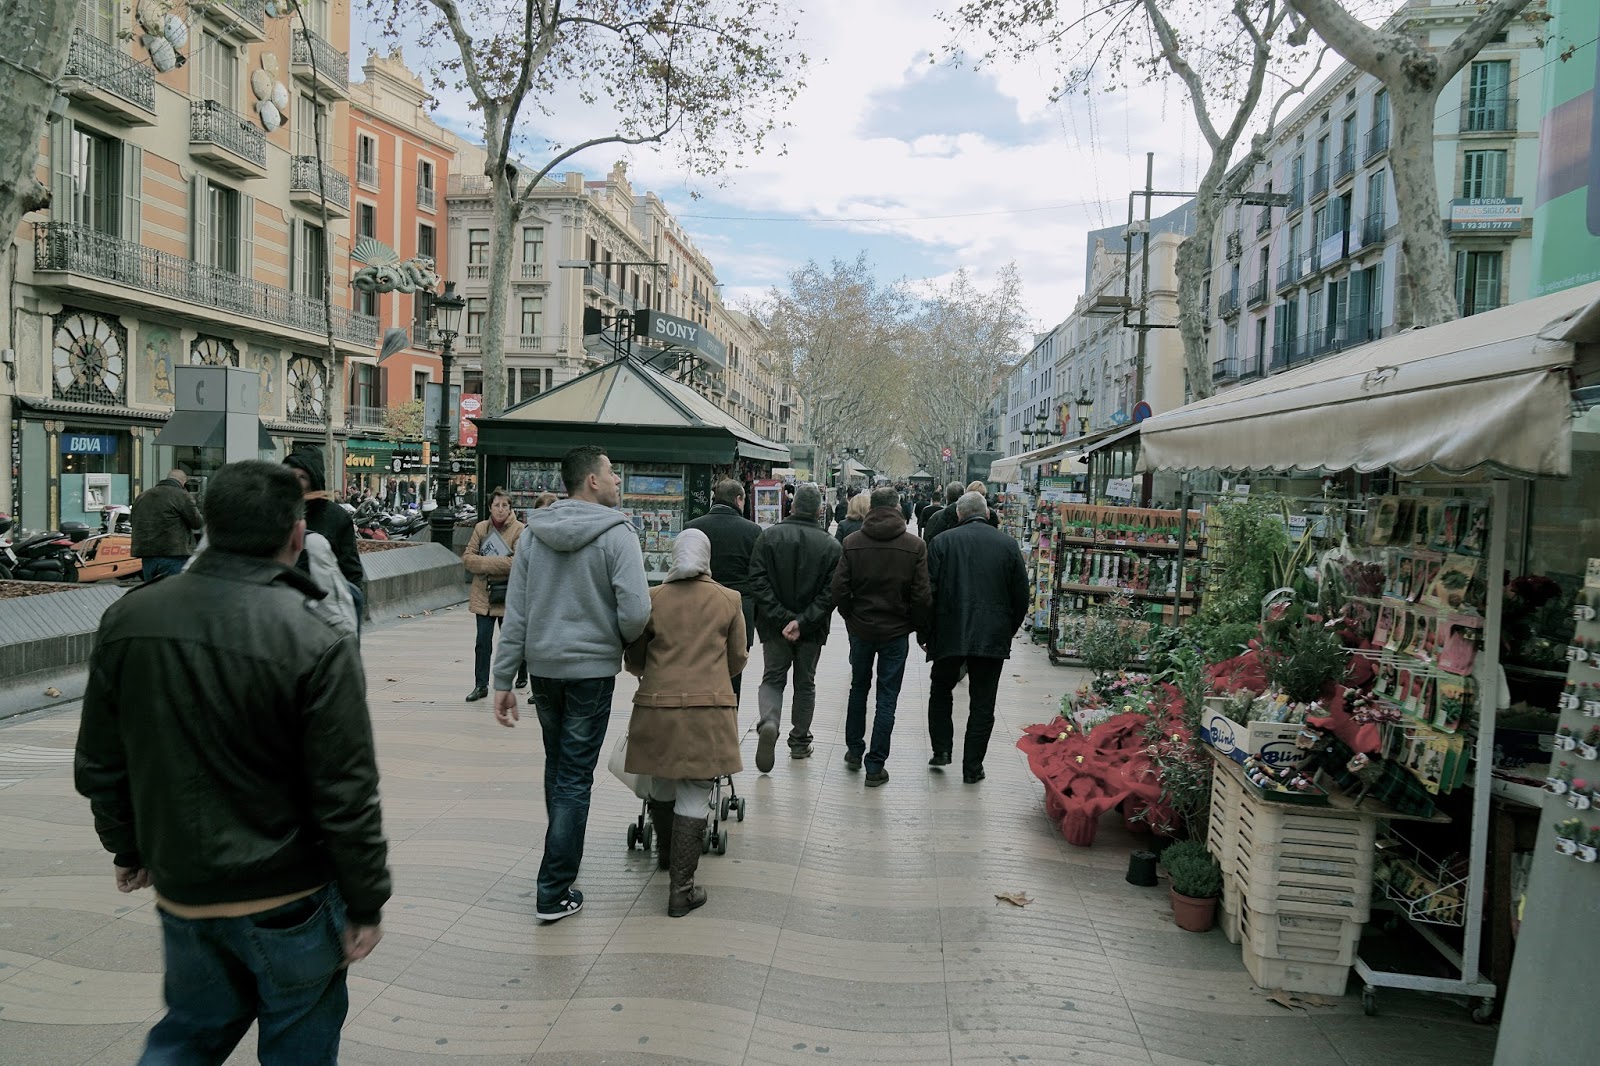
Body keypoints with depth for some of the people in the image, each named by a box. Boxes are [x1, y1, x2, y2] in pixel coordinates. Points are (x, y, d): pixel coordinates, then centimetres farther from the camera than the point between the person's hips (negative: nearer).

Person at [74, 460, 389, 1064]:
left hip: (180, 892, 5)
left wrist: (128, 848, 22)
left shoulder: (127, 619, -5)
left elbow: (98, 766, 6)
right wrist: (366, 903, -6)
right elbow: (347, 798, -18)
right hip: (289, 901, -4)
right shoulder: (315, 645, -22)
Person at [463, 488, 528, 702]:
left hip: (508, 593, -3)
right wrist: (500, 563, -17)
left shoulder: (519, 530, -9)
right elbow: (467, 556, 0)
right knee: (483, 640, 0)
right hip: (483, 593, 3)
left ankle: (522, 674, 35)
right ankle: (481, 685, 7)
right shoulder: (481, 528, 4)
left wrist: (484, 562, -18)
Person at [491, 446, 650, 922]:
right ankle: (554, 891, 6)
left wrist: (503, 679, 5)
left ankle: (564, 854, 41)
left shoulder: (533, 533, 3)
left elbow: (515, 612, 2)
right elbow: (635, 612, -21)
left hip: (542, 667, 5)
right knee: (575, 777, 2)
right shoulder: (616, 534, -13)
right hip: (591, 669, -5)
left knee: (556, 764, 23)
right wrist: (621, 642, 2)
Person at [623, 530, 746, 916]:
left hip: (656, 705, 2)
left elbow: (634, 660, 8)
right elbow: (737, 660, 9)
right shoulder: (729, 600, 1)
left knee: (662, 784, 21)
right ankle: (681, 890, 5)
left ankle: (665, 851, 45)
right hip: (708, 707, -2)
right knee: (694, 795, 4)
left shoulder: (652, 598, 1)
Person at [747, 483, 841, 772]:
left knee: (772, 678, 12)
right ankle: (800, 742, 24)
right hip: (812, 629, 0)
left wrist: (782, 618, -12)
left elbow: (758, 581, -11)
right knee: (805, 683, 16)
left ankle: (768, 723, -15)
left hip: (774, 626, 0)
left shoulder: (769, 536, -5)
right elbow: (831, 593, -13)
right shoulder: (831, 545, -6)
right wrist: (802, 621, -14)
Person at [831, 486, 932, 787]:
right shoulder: (915, 546, -10)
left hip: (861, 629, 2)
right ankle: (875, 765, 8)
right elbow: (922, 596, -11)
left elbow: (839, 589, -9)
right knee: (887, 697, 6)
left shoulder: (852, 542, -7)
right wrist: (921, 629, 4)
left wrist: (851, 617, 8)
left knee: (859, 688, 21)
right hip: (896, 631, -2)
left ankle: (854, 750, 31)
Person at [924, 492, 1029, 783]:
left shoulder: (942, 542, -4)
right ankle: (972, 767, 11)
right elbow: (1021, 596, 4)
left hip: (950, 634, -1)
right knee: (982, 703, 8)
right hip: (993, 637, 1)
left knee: (940, 692, 21)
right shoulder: (1008, 544, 1)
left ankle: (941, 750, 17)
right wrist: (1008, 631, 17)